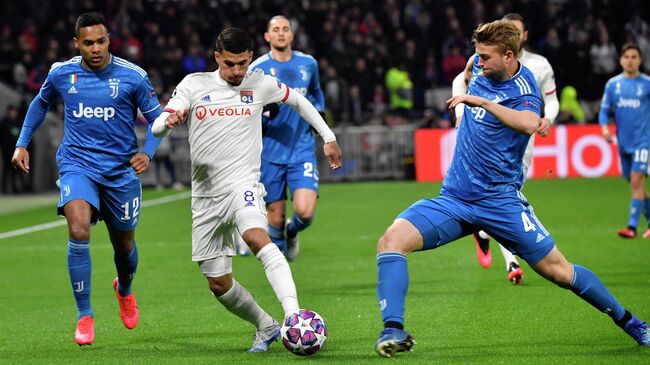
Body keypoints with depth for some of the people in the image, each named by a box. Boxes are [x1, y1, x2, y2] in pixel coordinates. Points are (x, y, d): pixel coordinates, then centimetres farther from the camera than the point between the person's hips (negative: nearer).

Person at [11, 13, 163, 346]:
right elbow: (40, 103, 19)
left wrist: (147, 152, -16)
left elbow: (157, 119, 1)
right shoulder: (61, 73, -2)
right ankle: (84, 315, -16)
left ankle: (124, 289, 51)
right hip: (77, 165, 0)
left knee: (124, 244, 14)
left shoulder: (132, 76, -8)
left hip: (121, 170, 0)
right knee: (78, 229, -26)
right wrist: (22, 143, 12)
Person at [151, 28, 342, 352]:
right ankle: (266, 328, 27)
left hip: (243, 184, -3)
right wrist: (169, 120, -29)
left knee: (256, 238, -35)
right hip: (206, 195, 3)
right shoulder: (194, 85, 3)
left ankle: (293, 316, -45)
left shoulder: (260, 84, 3)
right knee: (217, 283, 5)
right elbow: (157, 127, -5)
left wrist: (328, 137, 21)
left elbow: (297, 100, 22)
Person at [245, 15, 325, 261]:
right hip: (270, 153, -1)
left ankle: (292, 231, 20)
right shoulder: (256, 69, -4)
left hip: (302, 150, 1)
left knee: (305, 212, -15)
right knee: (275, 216, 2)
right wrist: (263, 110, -23)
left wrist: (319, 112, 8)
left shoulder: (308, 64, 5)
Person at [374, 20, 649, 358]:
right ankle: (394, 330, -22)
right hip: (453, 199, 5)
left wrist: (482, 101, -38)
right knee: (392, 239, -18)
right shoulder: (481, 67, 5)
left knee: (557, 270, 0)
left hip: (499, 200, -5)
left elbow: (529, 124, -38)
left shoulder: (523, 89, -13)